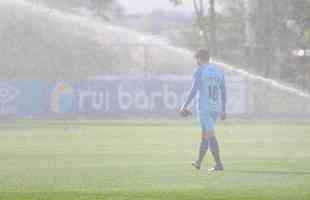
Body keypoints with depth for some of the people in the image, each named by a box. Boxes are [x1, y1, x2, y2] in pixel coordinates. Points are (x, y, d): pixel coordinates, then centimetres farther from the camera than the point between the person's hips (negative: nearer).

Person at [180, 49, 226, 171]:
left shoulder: (198, 71, -7)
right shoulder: (219, 71, 11)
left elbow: (194, 90, -14)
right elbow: (223, 92, 12)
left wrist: (185, 106, -6)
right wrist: (223, 109, 18)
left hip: (204, 108, -6)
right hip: (216, 108, 6)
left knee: (210, 136, -8)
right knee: (205, 134, 19)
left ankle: (218, 164, -15)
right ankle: (198, 162, 29)